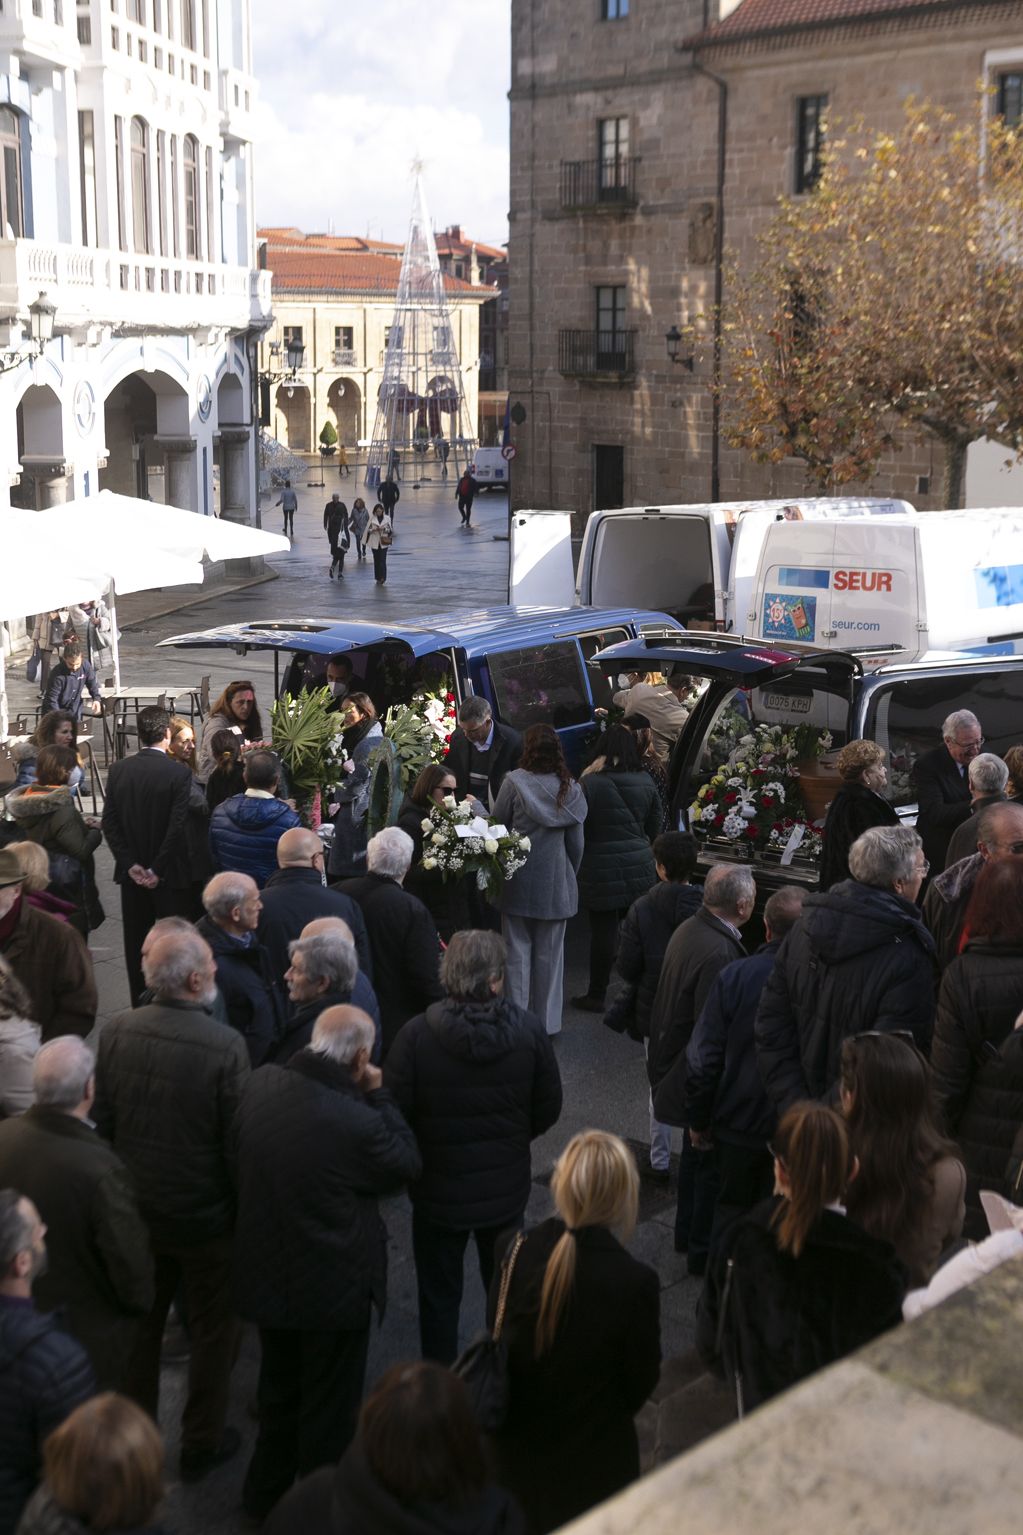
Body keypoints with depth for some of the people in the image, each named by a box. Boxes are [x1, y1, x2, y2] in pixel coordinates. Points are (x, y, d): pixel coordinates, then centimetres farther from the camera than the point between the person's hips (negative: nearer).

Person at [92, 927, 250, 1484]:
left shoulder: (115, 1032, -12)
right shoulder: (225, 1046, -26)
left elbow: (101, 1122, -1)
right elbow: (237, 1142, -19)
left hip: (135, 1209, 4)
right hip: (206, 1218, -4)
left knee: (140, 1322, 24)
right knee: (213, 1329, 17)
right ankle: (201, 1444, 31)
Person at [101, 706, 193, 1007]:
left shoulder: (118, 770, 0)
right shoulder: (179, 773, -14)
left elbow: (109, 823, -1)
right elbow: (178, 827, -18)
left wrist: (131, 864, -3)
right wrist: (157, 869, -12)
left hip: (132, 873, 4)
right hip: (170, 874, -4)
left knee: (136, 944, 12)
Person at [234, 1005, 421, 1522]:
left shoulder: (261, 1084, -12)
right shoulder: (355, 1121, -33)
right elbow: (407, 1164, -13)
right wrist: (377, 1094, -10)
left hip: (266, 1274, 7)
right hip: (333, 1285, -6)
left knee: (279, 1388, 29)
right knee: (329, 1404, 17)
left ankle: (266, 1491, 46)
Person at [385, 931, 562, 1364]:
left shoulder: (416, 1035, -24)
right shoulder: (529, 1031, -16)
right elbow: (548, 1110, -5)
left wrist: (414, 1157, 3)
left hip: (439, 1190, -2)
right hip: (507, 1186, 2)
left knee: (439, 1296, 17)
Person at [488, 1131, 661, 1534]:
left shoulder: (517, 1252, -19)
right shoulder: (634, 1282, -29)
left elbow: (496, 1336, -4)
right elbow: (641, 1380, -13)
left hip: (517, 1439, 3)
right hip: (592, 1456, -3)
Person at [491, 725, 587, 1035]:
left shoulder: (515, 782, -12)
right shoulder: (570, 788, -4)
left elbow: (496, 825, -6)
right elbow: (576, 843, 3)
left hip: (518, 882, -2)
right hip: (556, 883, 2)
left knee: (518, 951, 8)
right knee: (550, 954, 12)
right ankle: (547, 1020, 20)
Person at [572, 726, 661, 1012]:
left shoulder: (591, 783, -14)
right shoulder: (646, 782, 0)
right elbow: (654, 826, 11)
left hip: (601, 869, -4)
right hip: (639, 867, 4)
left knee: (603, 931, 3)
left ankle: (596, 995, 13)